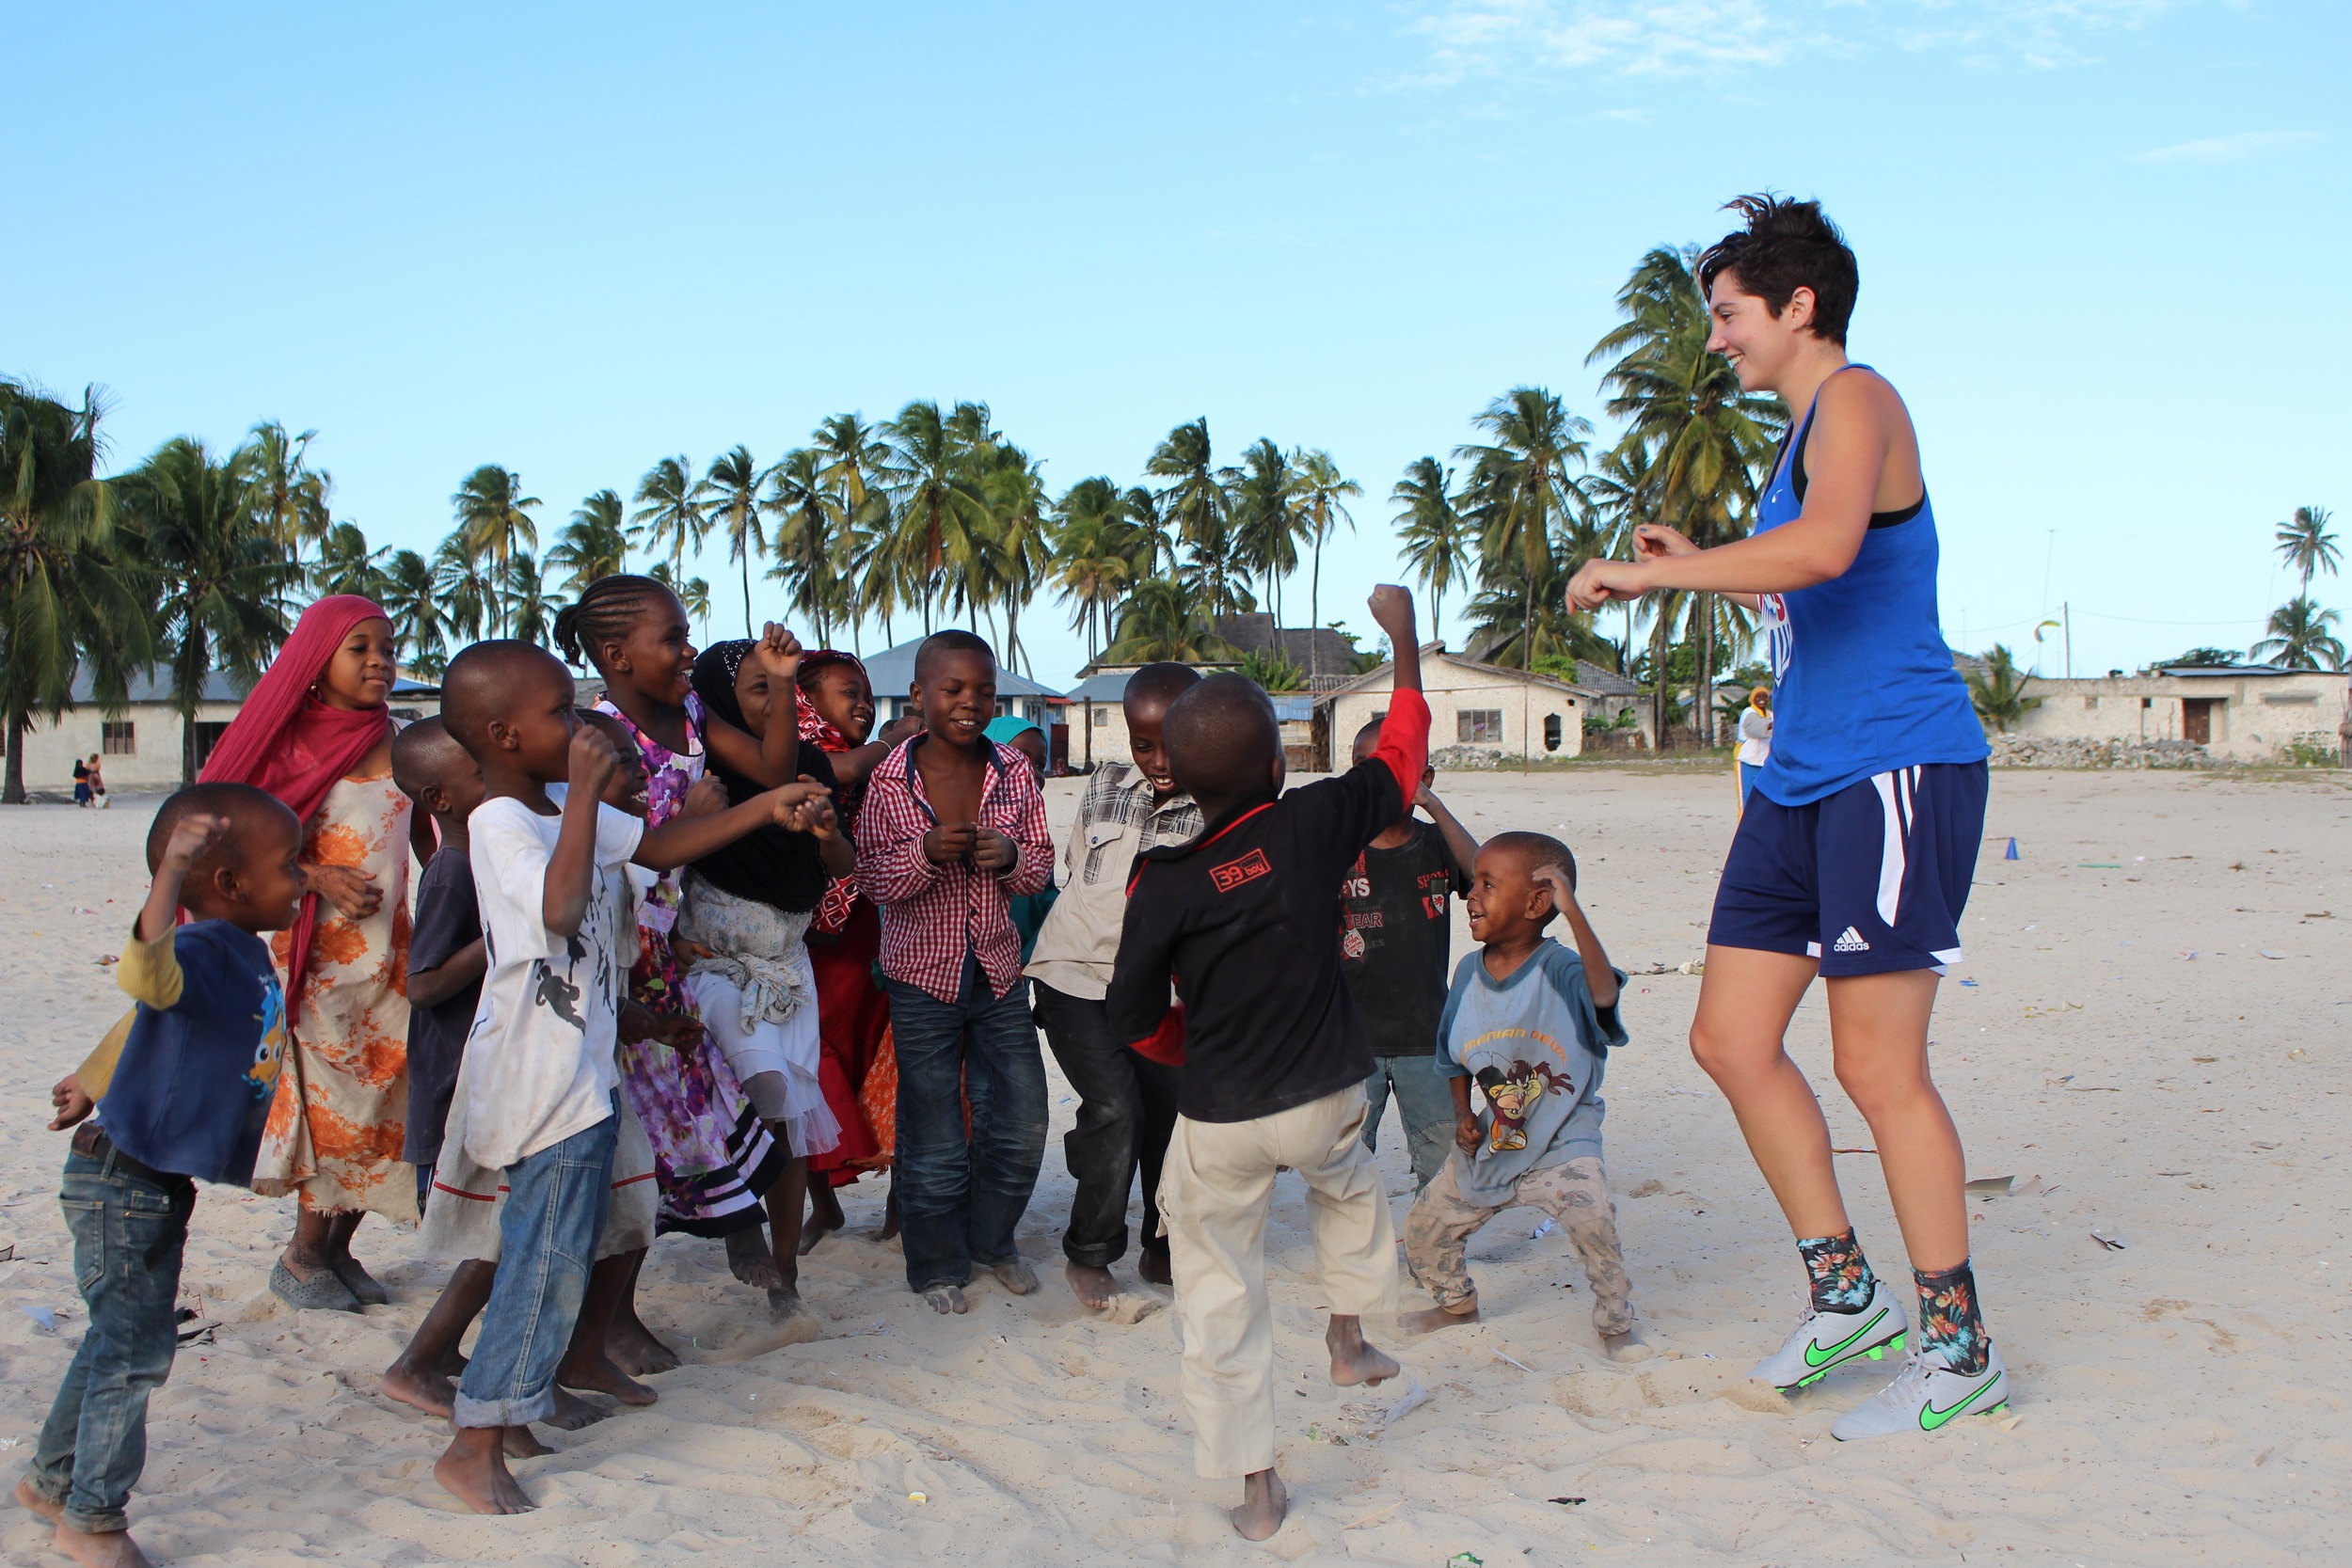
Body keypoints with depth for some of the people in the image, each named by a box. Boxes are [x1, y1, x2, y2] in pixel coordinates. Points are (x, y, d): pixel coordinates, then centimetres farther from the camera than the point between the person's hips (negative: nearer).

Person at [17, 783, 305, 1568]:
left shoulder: (247, 952, 5)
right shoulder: (201, 950, -24)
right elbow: (146, 975, -50)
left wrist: (93, 1084, 31)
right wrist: (170, 875, -57)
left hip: (158, 1185, 10)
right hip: (122, 1184, -10)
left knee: (119, 1340, 21)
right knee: (135, 1349, -1)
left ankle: (52, 1478, 38)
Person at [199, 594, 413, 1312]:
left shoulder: (402, 743, 8)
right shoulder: (297, 742, -3)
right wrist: (319, 878, -18)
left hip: (390, 949, 4)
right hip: (318, 950, -4)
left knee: (382, 1098, 5)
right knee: (334, 1099, -2)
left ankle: (339, 1249, 18)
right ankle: (302, 1258, 12)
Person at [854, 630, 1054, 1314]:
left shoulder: (1013, 771, -2)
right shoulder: (890, 779, -10)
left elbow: (1041, 867, 6)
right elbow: (872, 879, -8)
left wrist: (1011, 857, -17)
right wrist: (927, 852, -27)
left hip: (1000, 974, 3)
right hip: (924, 978, -3)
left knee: (1021, 1127, 10)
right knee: (935, 1142, 6)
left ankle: (991, 1239, 36)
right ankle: (938, 1266, 27)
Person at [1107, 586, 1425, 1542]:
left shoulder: (1162, 884, -12)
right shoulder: (1314, 826, -11)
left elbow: (1134, 1019, -5)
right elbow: (1402, 754, 7)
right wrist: (1404, 636, 18)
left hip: (1219, 1121, -2)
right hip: (1326, 1099, 2)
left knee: (1219, 1293, 10)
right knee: (1351, 1185, 36)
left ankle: (1254, 1485, 14)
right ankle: (1350, 1338, 38)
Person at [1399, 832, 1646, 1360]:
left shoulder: (1559, 970, -21)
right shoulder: (1469, 971, -2)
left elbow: (1604, 991, -46)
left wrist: (1573, 912, -51)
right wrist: (1463, 1116, 2)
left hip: (1561, 1143, -6)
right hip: (1490, 1141, 6)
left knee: (1590, 1214, -29)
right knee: (1424, 1225, 11)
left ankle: (1616, 1322, -4)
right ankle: (1457, 1302, 41)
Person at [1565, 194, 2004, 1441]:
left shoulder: (1857, 401, -9)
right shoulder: (1800, 437, 20)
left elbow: (1827, 550, -31)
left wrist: (1647, 572, -24)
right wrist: (1699, 567, 20)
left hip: (1897, 768, -10)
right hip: (1804, 778, 10)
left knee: (1875, 1062, -7)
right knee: (1729, 1037, 7)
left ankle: (1961, 1348, 7)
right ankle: (1846, 1295, 20)